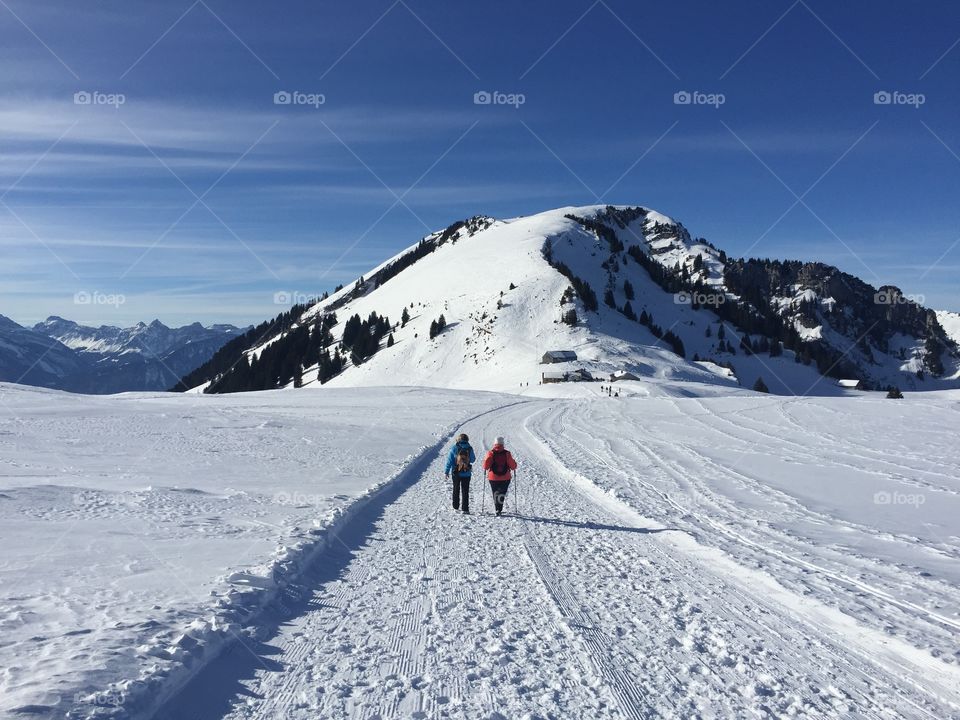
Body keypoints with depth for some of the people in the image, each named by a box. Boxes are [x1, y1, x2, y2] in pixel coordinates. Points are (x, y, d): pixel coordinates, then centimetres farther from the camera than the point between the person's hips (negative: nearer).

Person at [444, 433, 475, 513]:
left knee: (456, 490, 18)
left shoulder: (454, 448, -8)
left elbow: (449, 460, -7)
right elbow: (473, 460, 8)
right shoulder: (469, 449, -5)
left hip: (456, 473, 0)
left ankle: (456, 507, 24)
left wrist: (447, 471, -1)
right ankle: (465, 509, 0)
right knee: (465, 491, 5)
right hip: (466, 473, 0)